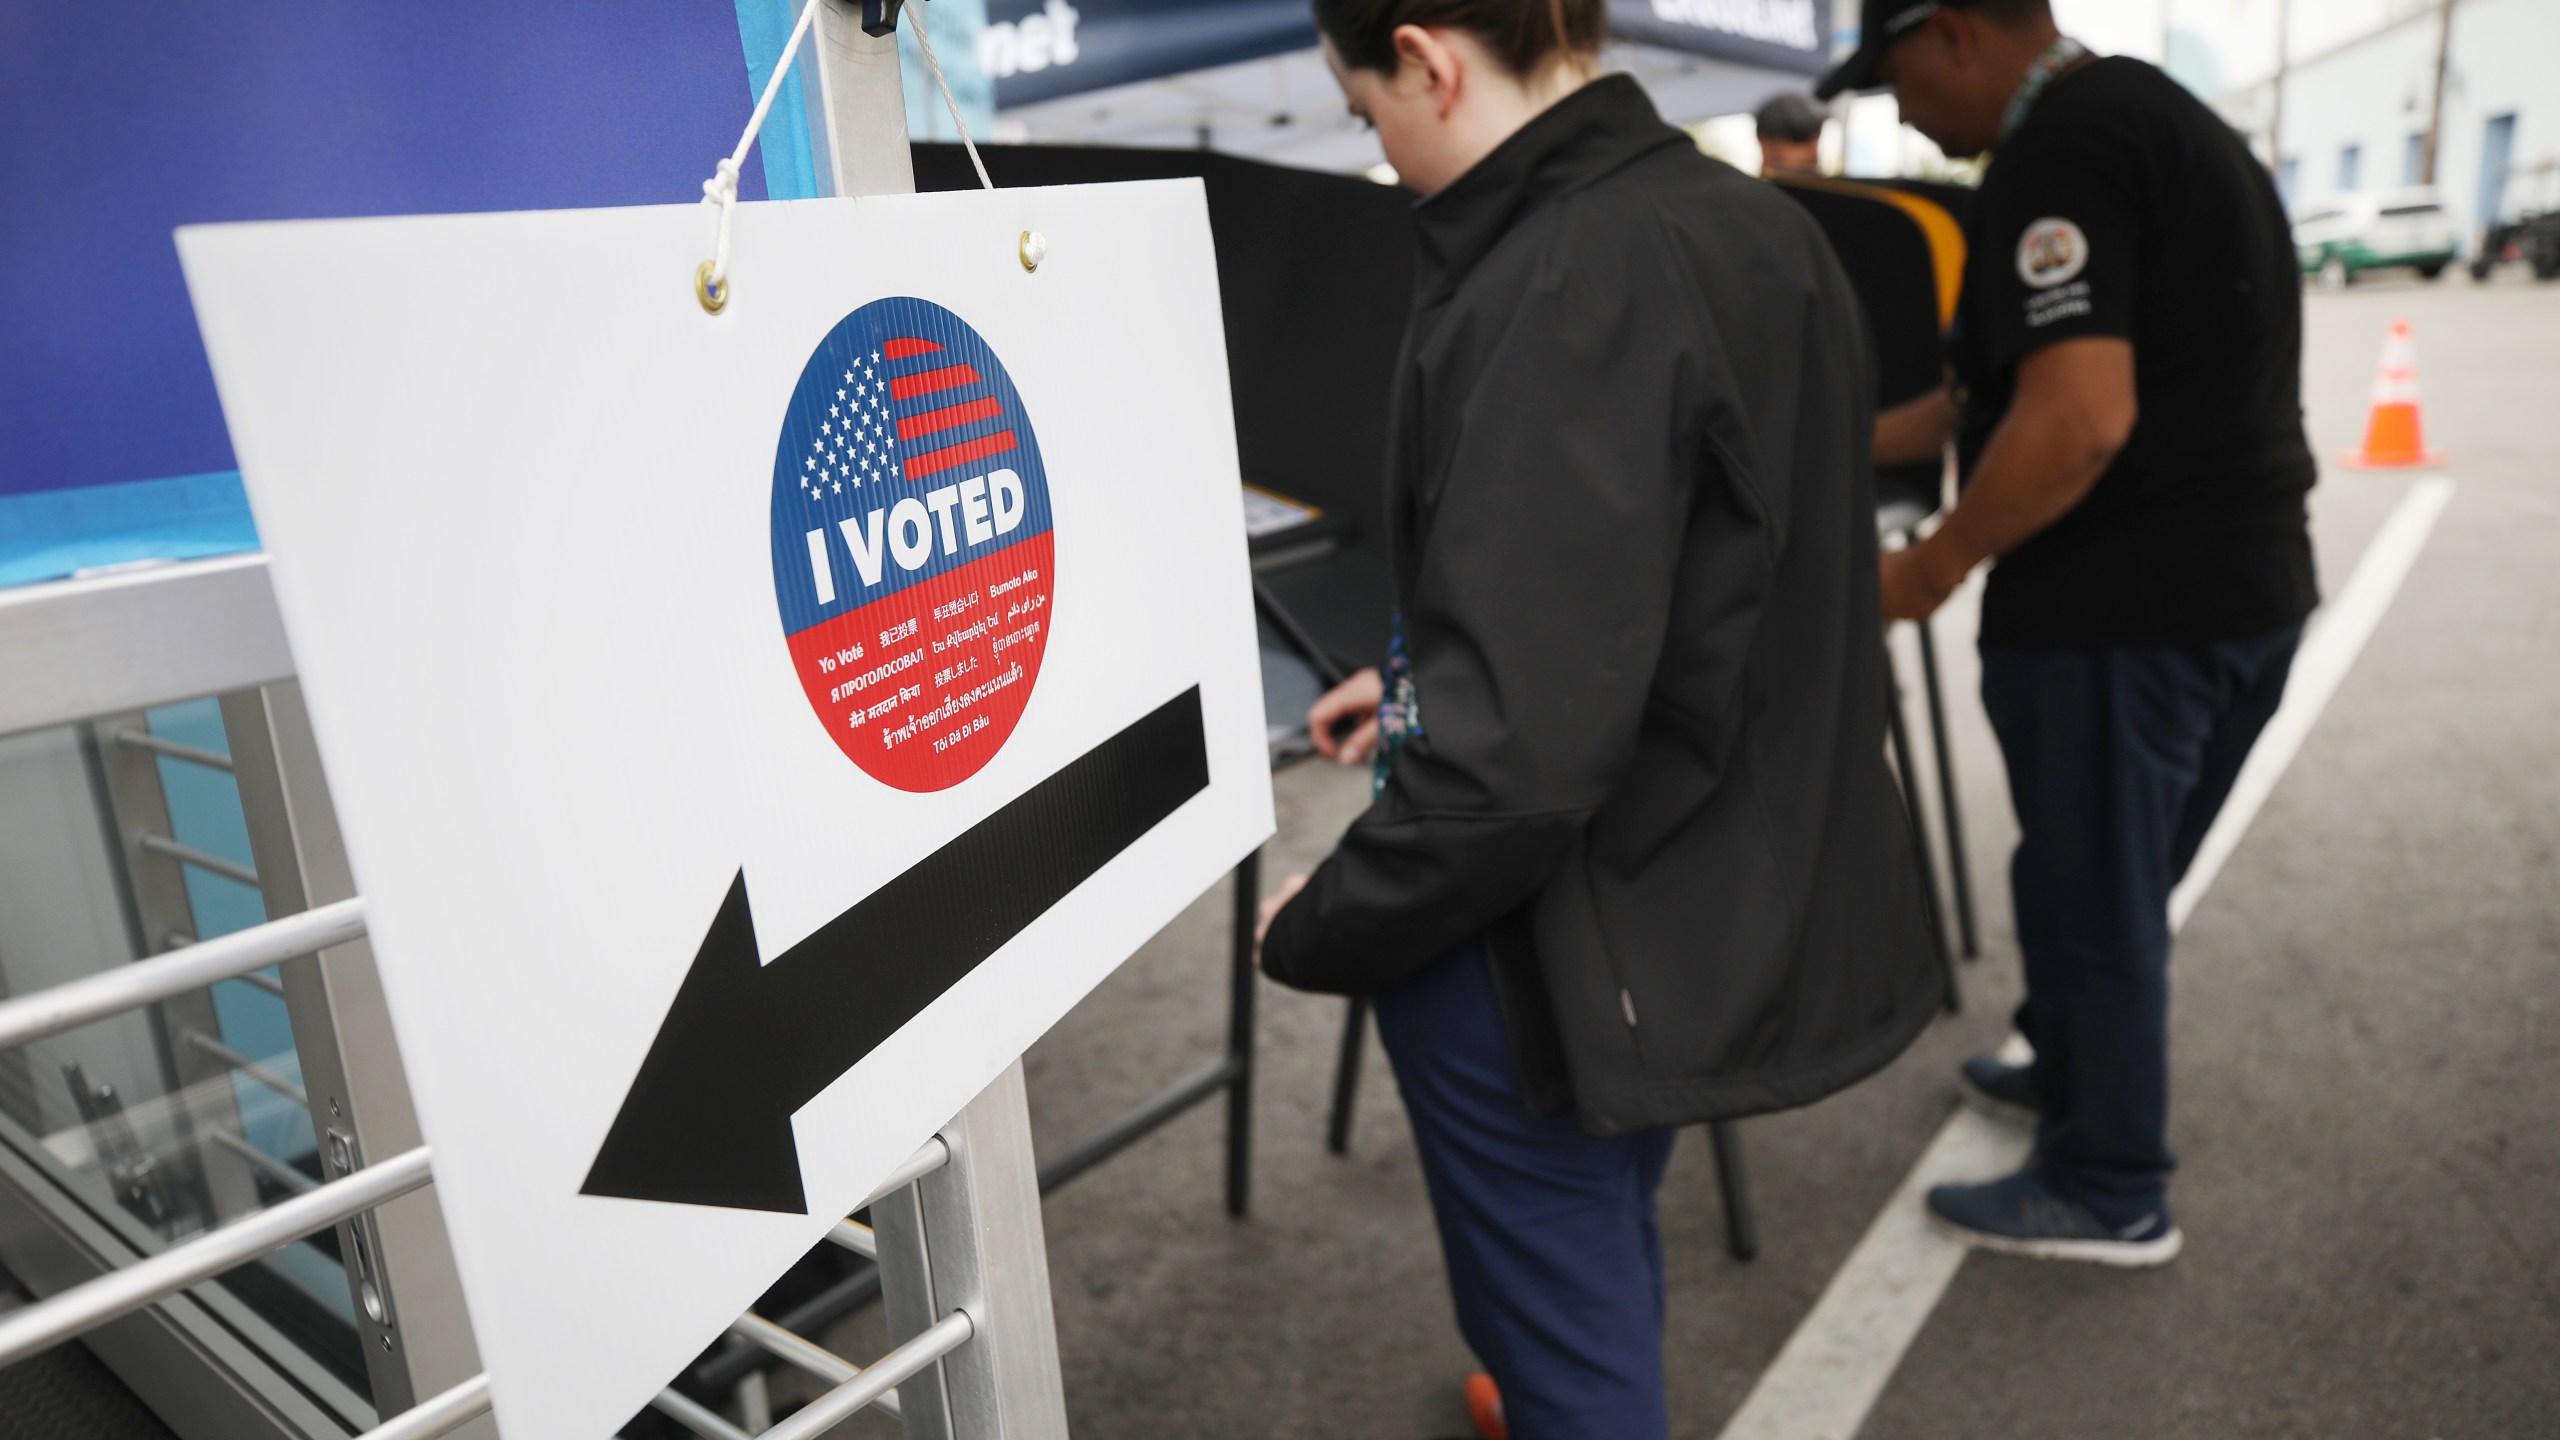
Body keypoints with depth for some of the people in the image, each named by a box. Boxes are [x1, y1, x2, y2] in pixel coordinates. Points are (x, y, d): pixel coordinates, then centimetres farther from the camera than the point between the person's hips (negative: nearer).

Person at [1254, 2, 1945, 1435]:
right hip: (1744, 912, 9)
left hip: (1569, 964, -8)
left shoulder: (1560, 293, -26)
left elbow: (1520, 749, -30)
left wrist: (1316, 932, -13)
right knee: (1606, 1255, 31)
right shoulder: (1762, 226, 4)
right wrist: (1430, 686, 18)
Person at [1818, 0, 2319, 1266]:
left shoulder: (2056, 150, -16)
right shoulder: (2153, 115, 16)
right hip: (2244, 585, 10)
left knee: (2090, 892, 5)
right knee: (2117, 878, 23)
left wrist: (1931, 569, -14)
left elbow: (2078, 420, -26)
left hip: (2124, 612, -10)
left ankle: (2108, 1193, 21)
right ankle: (2070, 1073, 42)